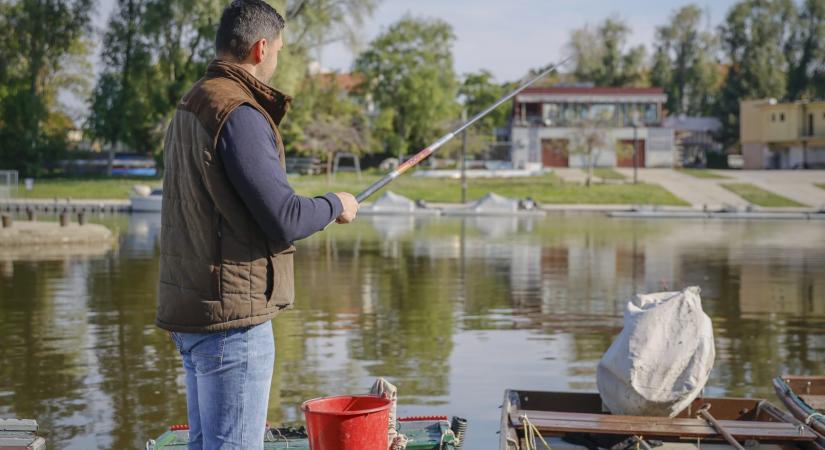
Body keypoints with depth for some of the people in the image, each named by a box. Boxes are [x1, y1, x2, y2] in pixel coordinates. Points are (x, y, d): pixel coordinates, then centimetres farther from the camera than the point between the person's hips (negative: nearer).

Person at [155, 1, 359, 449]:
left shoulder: (188, 109, 13)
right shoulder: (238, 114, -17)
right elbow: (284, 221, -19)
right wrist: (335, 205, -1)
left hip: (190, 310, 10)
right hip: (232, 314, -10)